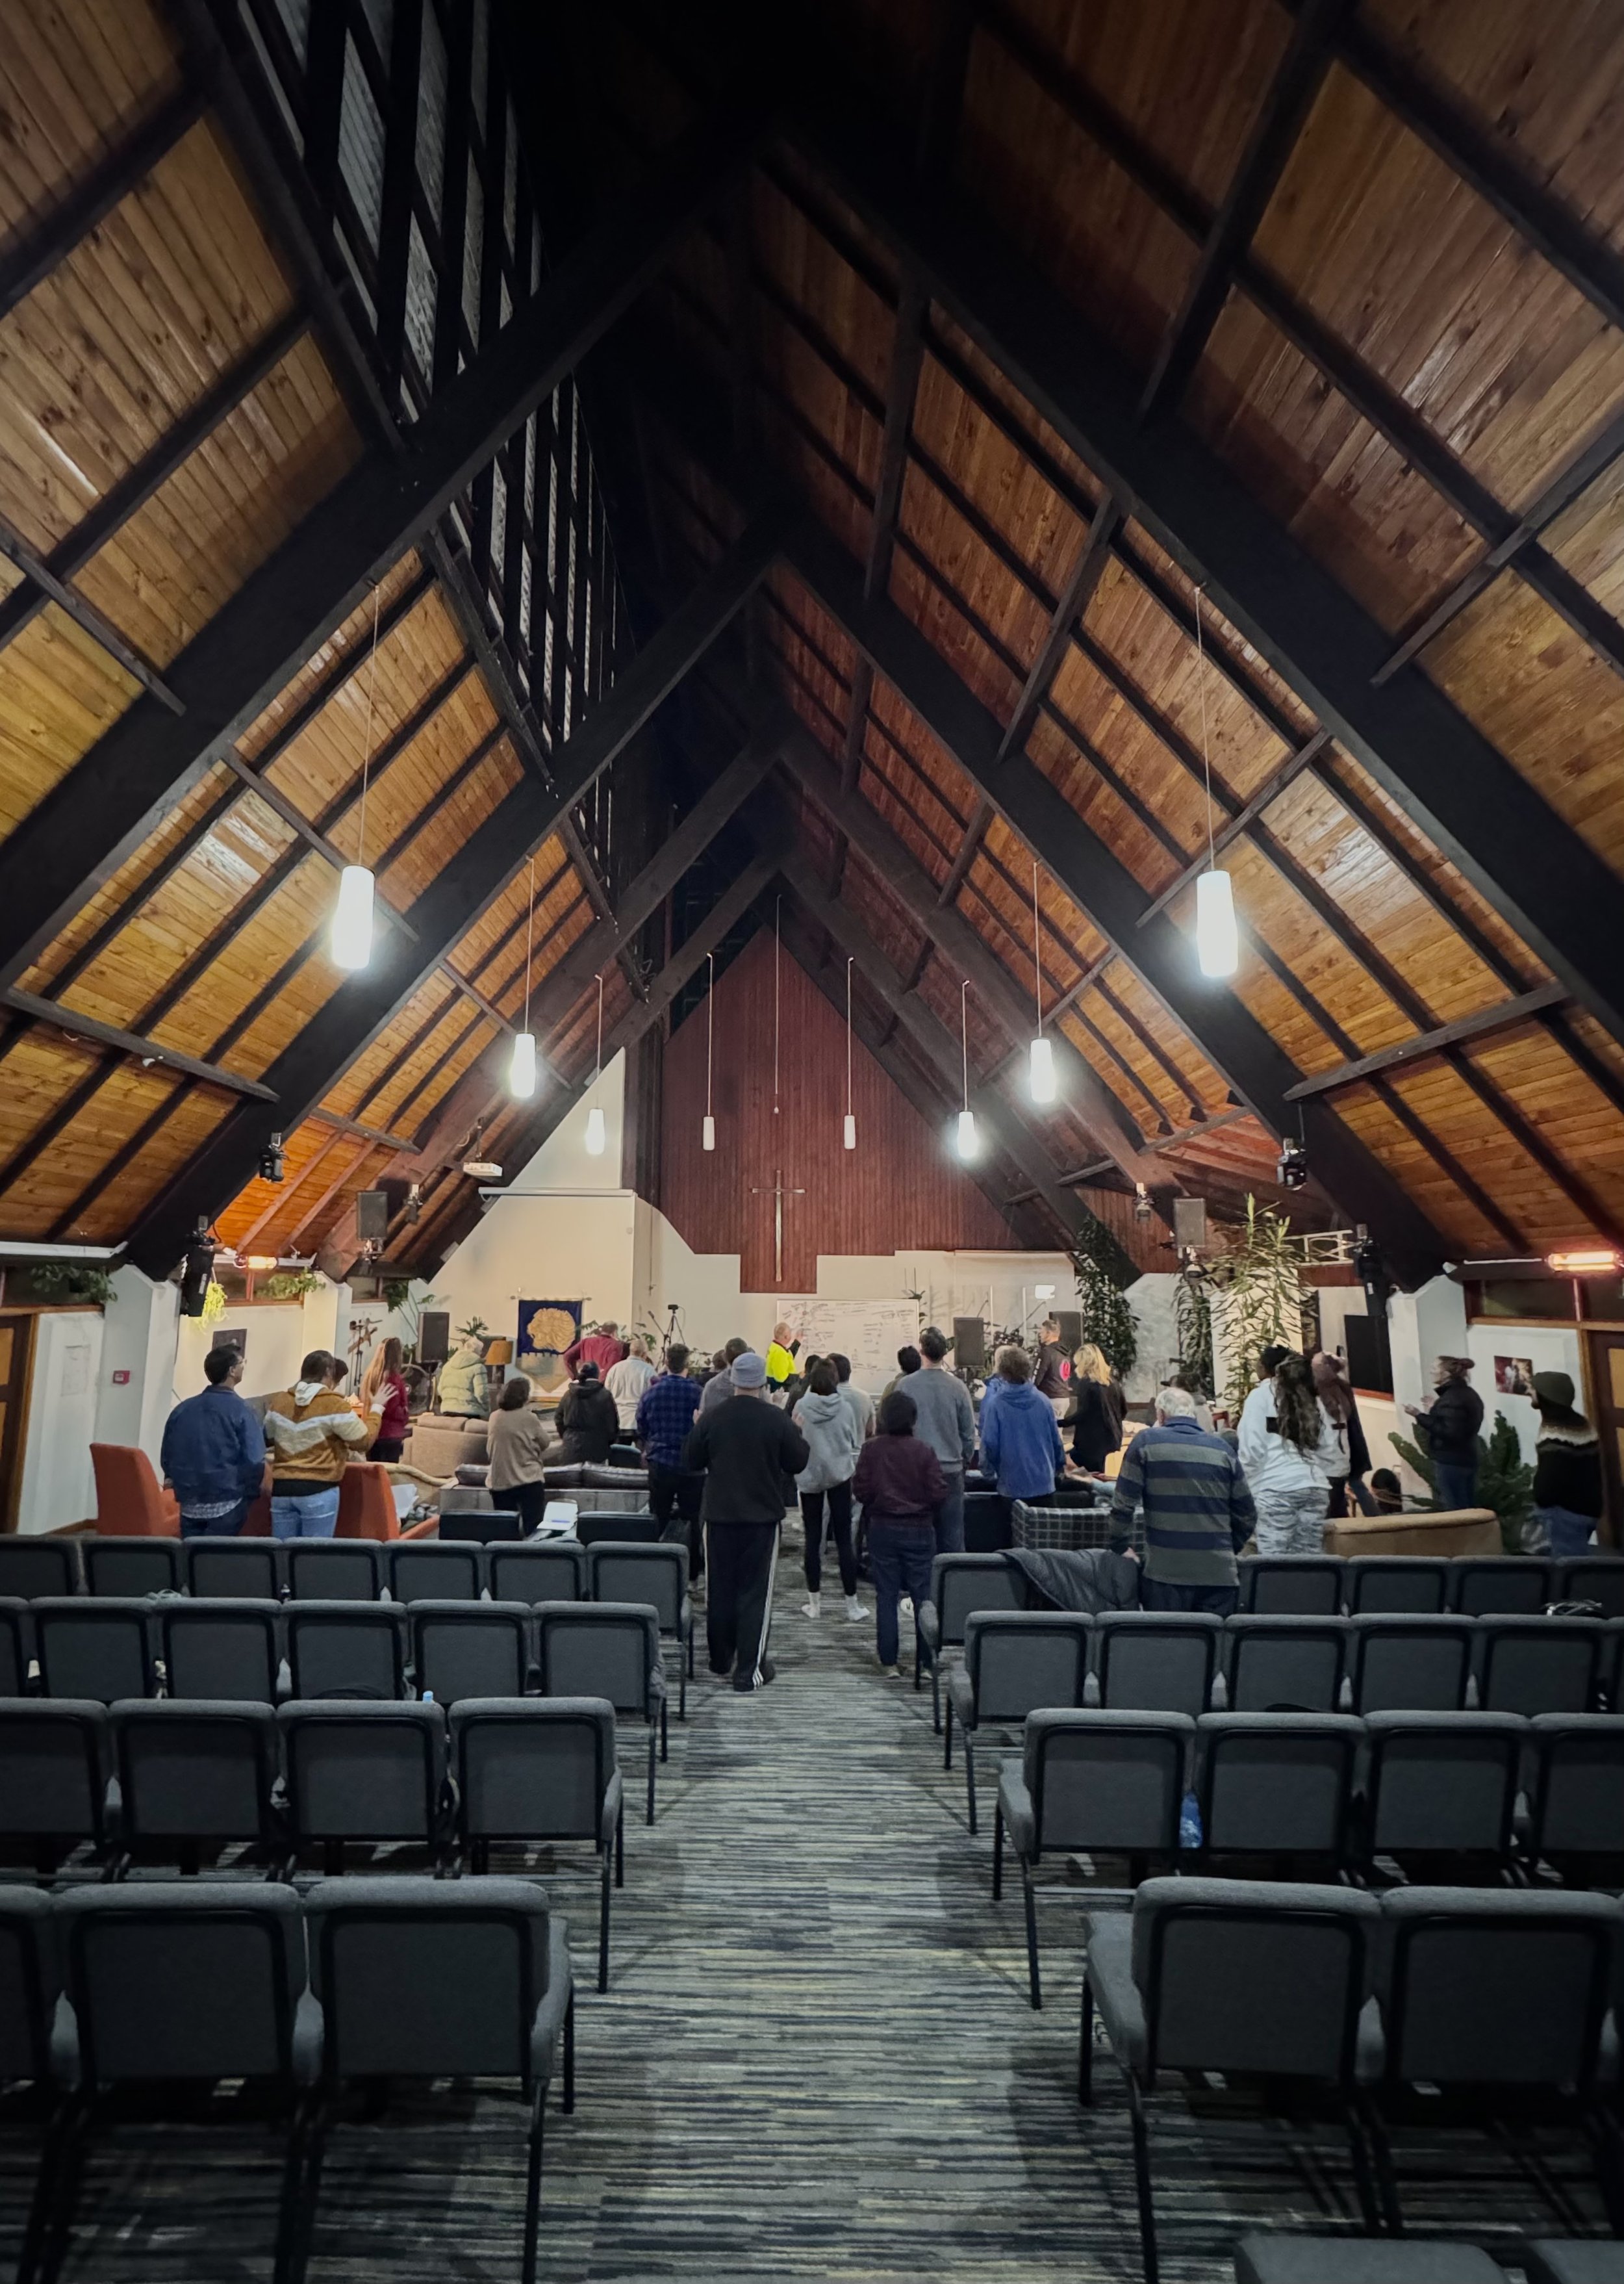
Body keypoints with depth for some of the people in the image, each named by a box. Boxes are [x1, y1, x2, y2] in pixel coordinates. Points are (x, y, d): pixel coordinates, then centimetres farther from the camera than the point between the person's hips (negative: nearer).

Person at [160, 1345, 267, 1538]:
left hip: (190, 1504, 5)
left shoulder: (182, 1409, 5)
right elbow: (254, 1460, -15)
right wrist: (252, 1492, 1)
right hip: (226, 1504, -5)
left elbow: (167, 1455, 12)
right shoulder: (239, 1410, -12)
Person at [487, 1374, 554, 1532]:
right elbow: (545, 1442, -1)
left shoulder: (495, 1417, 3)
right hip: (528, 1482, -5)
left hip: (499, 1483, 5)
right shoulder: (529, 1418, -12)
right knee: (533, 1532, 2)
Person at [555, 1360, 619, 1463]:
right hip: (596, 1451, -3)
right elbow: (613, 1425, -3)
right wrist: (609, 1441, 14)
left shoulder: (568, 1395, 4)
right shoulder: (605, 1395, -8)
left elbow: (559, 1421, 12)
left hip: (571, 1451, 3)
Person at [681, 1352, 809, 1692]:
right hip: (763, 1516, -2)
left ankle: (720, 1658, 32)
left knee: (720, 1588, 17)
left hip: (720, 1515, 2)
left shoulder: (710, 1420, -8)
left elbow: (691, 1463, 1)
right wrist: (797, 1434, 14)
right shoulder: (777, 1420, -13)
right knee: (755, 1592, 5)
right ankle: (750, 1671, 6)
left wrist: (696, 1430, 17)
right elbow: (798, 1462, -3)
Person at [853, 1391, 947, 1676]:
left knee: (886, 1596, 9)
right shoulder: (924, 1452, -12)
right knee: (923, 1595, 9)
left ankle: (889, 1662, 13)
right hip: (919, 1530, -1)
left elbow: (861, 1490, -8)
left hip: (882, 1529, 1)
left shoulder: (871, 1449, -10)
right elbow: (938, 1493, -10)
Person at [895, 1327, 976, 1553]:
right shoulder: (958, 1386, -5)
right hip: (951, 1470, 1)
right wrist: (964, 1462, 18)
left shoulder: (905, 1385, -8)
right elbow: (969, 1432, 2)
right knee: (952, 1535, 8)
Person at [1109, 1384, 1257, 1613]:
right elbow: (1247, 1515, 11)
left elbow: (1122, 1504, -3)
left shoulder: (1146, 1441, -1)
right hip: (1220, 1575, 3)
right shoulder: (1222, 1448, 7)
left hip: (1166, 1574, -3)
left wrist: (1120, 1547, 9)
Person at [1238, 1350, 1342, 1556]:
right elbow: (1331, 1452, 15)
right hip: (1313, 1488, 5)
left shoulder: (1261, 1396, 1)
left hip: (1276, 1489, -5)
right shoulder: (1313, 1400, 16)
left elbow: (1251, 1449, -5)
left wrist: (1251, 1487, 4)